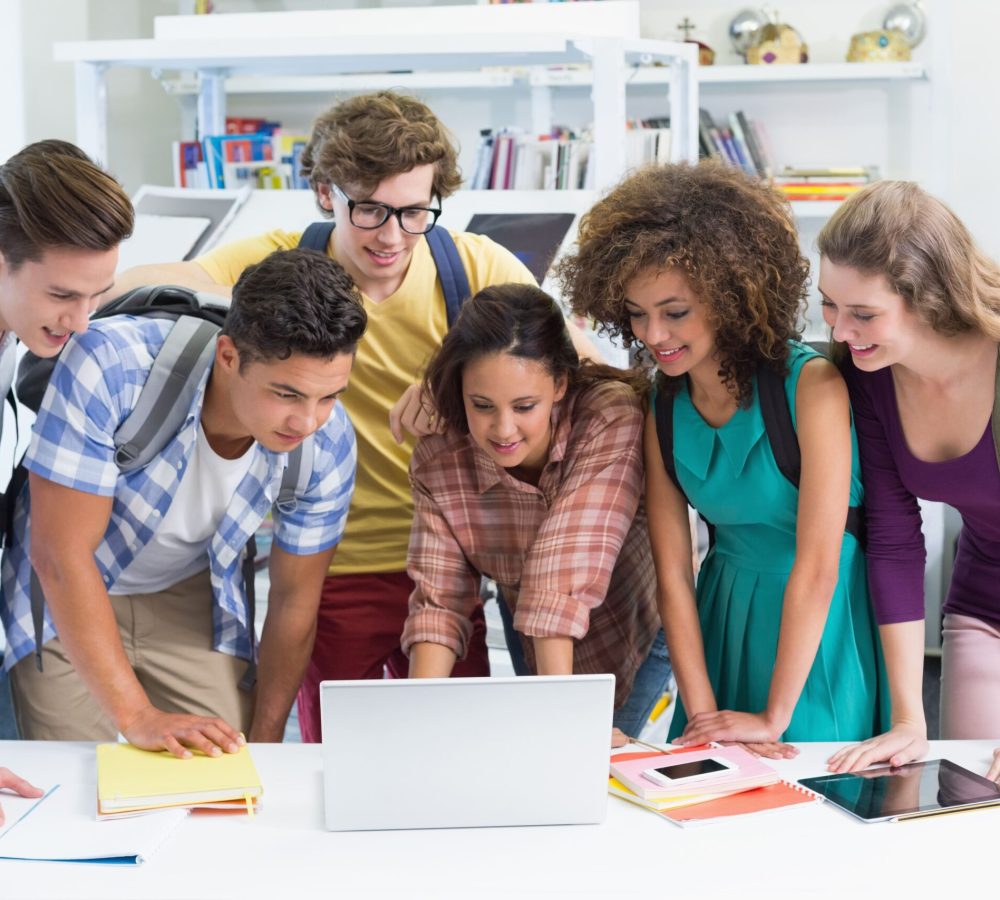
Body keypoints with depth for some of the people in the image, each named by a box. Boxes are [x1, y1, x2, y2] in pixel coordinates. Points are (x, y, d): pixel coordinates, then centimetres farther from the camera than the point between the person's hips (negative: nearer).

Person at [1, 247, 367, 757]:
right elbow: (61, 553, -32)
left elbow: (294, 601, -8)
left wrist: (263, 748, -4)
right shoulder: (108, 365, -35)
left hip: (190, 597, 3)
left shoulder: (328, 444, -22)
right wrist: (137, 716, -35)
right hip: (62, 597, -2)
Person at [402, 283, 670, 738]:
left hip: (636, 630, -3)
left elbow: (567, 569, -42)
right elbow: (439, 600, -23)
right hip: (535, 651, 3)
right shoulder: (438, 462, -23)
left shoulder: (611, 418, -34)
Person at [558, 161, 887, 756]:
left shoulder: (811, 386, -19)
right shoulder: (662, 410, -2)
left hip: (824, 627, -4)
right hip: (725, 619, 5)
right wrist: (701, 713, -14)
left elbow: (817, 566, -21)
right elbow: (673, 573, -5)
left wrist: (774, 717, -18)